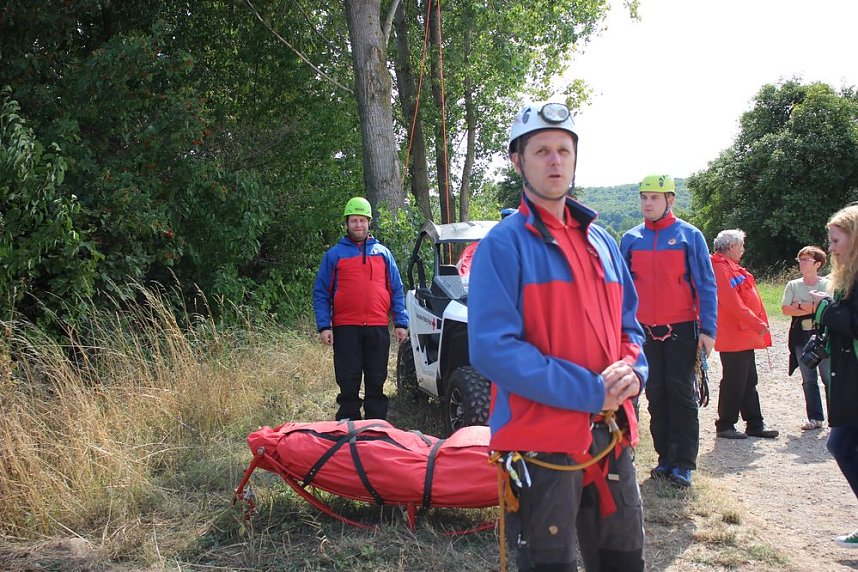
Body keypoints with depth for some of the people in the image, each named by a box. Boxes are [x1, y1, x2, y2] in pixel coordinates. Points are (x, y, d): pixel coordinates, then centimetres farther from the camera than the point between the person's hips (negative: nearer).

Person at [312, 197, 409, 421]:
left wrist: (401, 322, 3)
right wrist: (323, 326, -6)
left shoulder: (383, 253, 13)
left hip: (378, 327, 2)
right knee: (348, 383, 0)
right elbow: (321, 293, 4)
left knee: (376, 381, 7)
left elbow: (396, 290, 12)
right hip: (346, 328, -2)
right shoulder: (334, 254, 7)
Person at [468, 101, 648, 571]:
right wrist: (591, 390, -19)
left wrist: (632, 372, -4)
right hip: (541, 441, -7)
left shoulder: (600, 242, 14)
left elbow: (629, 324, 20)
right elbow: (492, 349, -18)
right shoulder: (503, 244, -8)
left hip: (610, 438, 7)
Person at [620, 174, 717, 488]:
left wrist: (708, 330, -9)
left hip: (681, 329, -3)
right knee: (656, 394, 8)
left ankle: (683, 463, 6)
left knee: (681, 394, -1)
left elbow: (706, 285, -3)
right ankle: (666, 458, 17)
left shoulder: (690, 235, -2)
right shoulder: (631, 239, 7)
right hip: (645, 330, 3)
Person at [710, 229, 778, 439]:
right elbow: (733, 303, -23)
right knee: (733, 382, -4)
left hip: (744, 336, 11)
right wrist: (757, 324, -21)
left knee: (748, 382, 14)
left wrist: (758, 324, 15)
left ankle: (755, 424, 21)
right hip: (733, 337, -11)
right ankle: (725, 426, 6)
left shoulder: (731, 267, 19)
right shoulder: (721, 268, -16)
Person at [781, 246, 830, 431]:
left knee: (829, 377, -4)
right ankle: (815, 418, 13)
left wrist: (802, 306, -12)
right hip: (801, 337, 3)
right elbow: (785, 309, -4)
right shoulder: (793, 285, 7)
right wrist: (814, 308, -12)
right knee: (808, 380, 6)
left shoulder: (827, 284, 0)